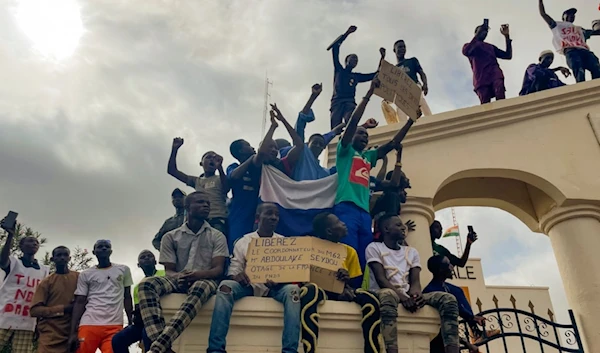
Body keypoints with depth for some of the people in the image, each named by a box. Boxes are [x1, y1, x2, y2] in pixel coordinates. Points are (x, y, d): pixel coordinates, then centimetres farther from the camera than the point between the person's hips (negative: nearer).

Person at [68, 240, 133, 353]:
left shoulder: (123, 270, 13)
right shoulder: (85, 275, 12)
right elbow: (79, 303, 7)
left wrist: (131, 324, 7)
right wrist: (73, 332, -2)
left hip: (115, 326, 0)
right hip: (89, 325, 0)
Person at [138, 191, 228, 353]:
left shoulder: (217, 236, 9)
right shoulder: (171, 236, 12)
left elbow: (218, 270, -3)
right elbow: (169, 271, 7)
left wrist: (196, 275, -24)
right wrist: (178, 277, -19)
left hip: (205, 281, -2)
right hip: (178, 282, 2)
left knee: (199, 288, -39)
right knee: (146, 283, -29)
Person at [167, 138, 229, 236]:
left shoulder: (220, 179, 15)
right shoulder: (196, 181, 24)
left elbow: (226, 189, -9)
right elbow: (171, 170, 23)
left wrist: (220, 167, -18)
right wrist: (175, 149, 14)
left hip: (218, 220, -3)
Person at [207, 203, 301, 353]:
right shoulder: (243, 241, 11)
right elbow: (234, 268, 5)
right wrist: (236, 276, -20)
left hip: (276, 286, 0)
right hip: (249, 284, 0)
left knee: (292, 290, -33)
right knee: (226, 285, -30)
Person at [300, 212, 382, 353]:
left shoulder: (350, 251, 6)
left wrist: (347, 286, -19)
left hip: (341, 291, 4)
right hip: (320, 290, -4)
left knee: (370, 299, -26)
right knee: (309, 290, -41)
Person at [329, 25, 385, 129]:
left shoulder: (356, 76, 31)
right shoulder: (339, 69, 25)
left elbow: (376, 74, 31)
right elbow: (335, 47, 19)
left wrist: (382, 57, 26)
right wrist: (347, 33, 17)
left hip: (350, 102, 1)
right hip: (337, 101, -1)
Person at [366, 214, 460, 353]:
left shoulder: (412, 252, 20)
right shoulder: (374, 247, 4)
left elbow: (415, 280, 6)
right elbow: (381, 279, -9)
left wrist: (416, 291, -20)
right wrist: (401, 296, -26)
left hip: (407, 295, 6)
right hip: (384, 294, -5)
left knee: (448, 299, -17)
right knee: (388, 295, -43)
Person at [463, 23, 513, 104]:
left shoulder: (491, 47, 35)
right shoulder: (469, 46, 24)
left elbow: (508, 55, 28)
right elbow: (465, 52, -2)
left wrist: (507, 36, 24)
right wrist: (478, 35, -1)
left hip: (495, 74, 3)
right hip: (481, 78, -3)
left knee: (500, 98, -27)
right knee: (485, 104, -21)